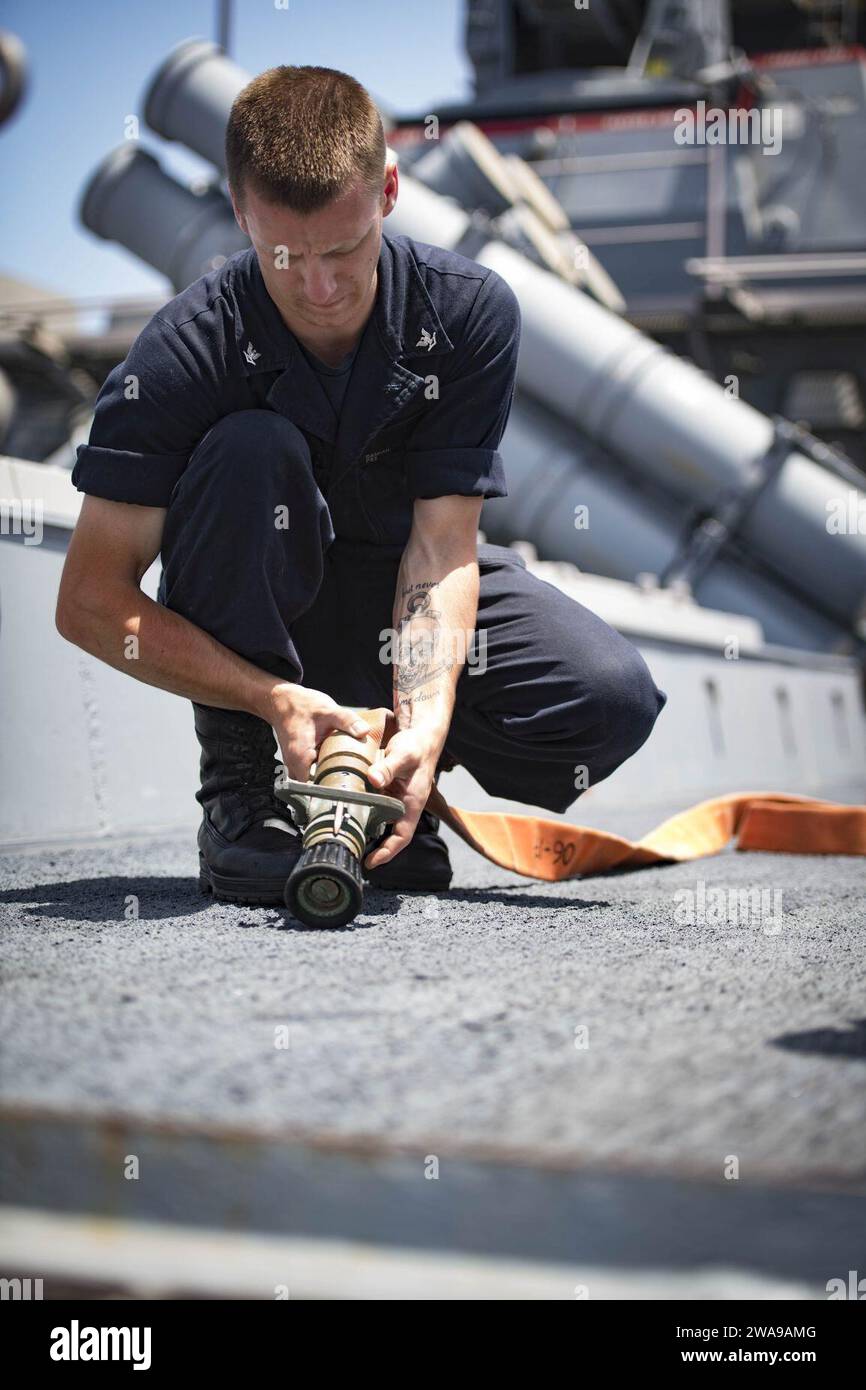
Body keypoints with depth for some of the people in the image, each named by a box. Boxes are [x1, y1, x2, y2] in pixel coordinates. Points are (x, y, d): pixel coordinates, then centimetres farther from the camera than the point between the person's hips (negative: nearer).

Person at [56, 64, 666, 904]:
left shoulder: (469, 310, -18)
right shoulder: (187, 347, -24)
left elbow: (442, 543, -20)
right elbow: (90, 602, -24)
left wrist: (424, 726, -35)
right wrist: (274, 699, -34)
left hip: (400, 602, 2)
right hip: (251, 619, -1)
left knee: (614, 700, -23)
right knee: (251, 449, -34)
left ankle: (389, 772, 3)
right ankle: (238, 789, -20)